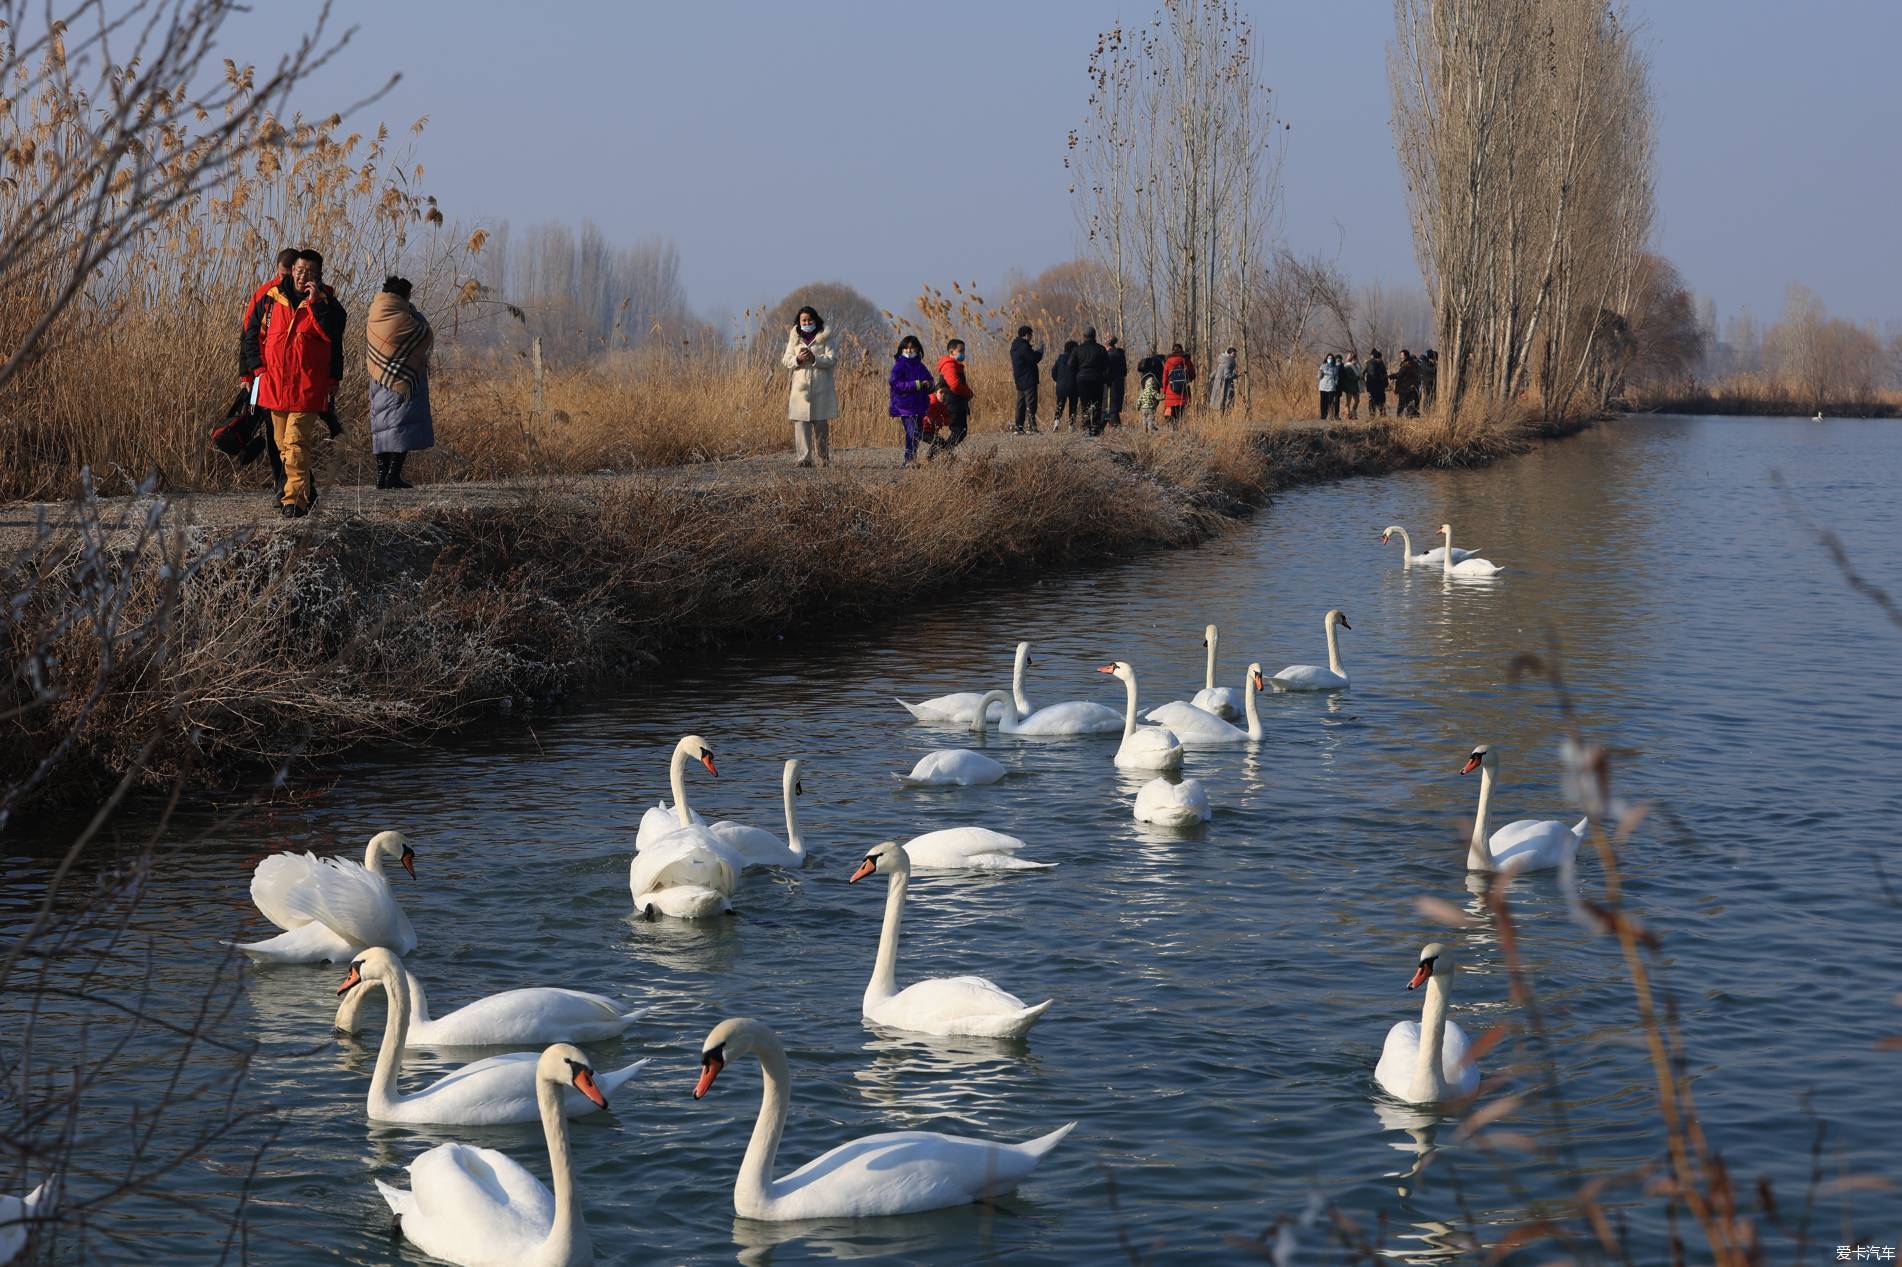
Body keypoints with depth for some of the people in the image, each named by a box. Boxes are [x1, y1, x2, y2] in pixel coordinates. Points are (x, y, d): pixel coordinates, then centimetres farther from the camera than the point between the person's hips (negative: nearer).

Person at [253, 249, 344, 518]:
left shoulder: (326, 302, -2)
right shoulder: (272, 298, 8)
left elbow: (332, 334, -19)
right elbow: (255, 331, 19)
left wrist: (315, 303, -24)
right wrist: (260, 364, 13)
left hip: (308, 385, -5)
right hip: (275, 382, 5)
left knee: (295, 442, -15)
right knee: (282, 442, 14)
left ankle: (295, 499, -17)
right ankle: (307, 489, 30)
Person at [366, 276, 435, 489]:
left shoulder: (373, 321, 4)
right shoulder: (402, 320, -17)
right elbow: (427, 337, -4)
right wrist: (414, 312, 10)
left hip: (379, 381, 7)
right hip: (403, 383, -7)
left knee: (381, 424, 11)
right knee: (402, 425, -3)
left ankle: (381, 474, 9)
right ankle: (393, 475, -9)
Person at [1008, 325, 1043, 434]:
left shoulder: (1014, 347, 13)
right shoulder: (1024, 347, -16)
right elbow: (1034, 359, -15)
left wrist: (1034, 352, 15)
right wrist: (1040, 351, 2)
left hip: (1019, 381, 9)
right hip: (1028, 380, -9)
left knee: (1021, 404, 12)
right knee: (1031, 403, -9)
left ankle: (1018, 427, 11)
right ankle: (1030, 426, -14)